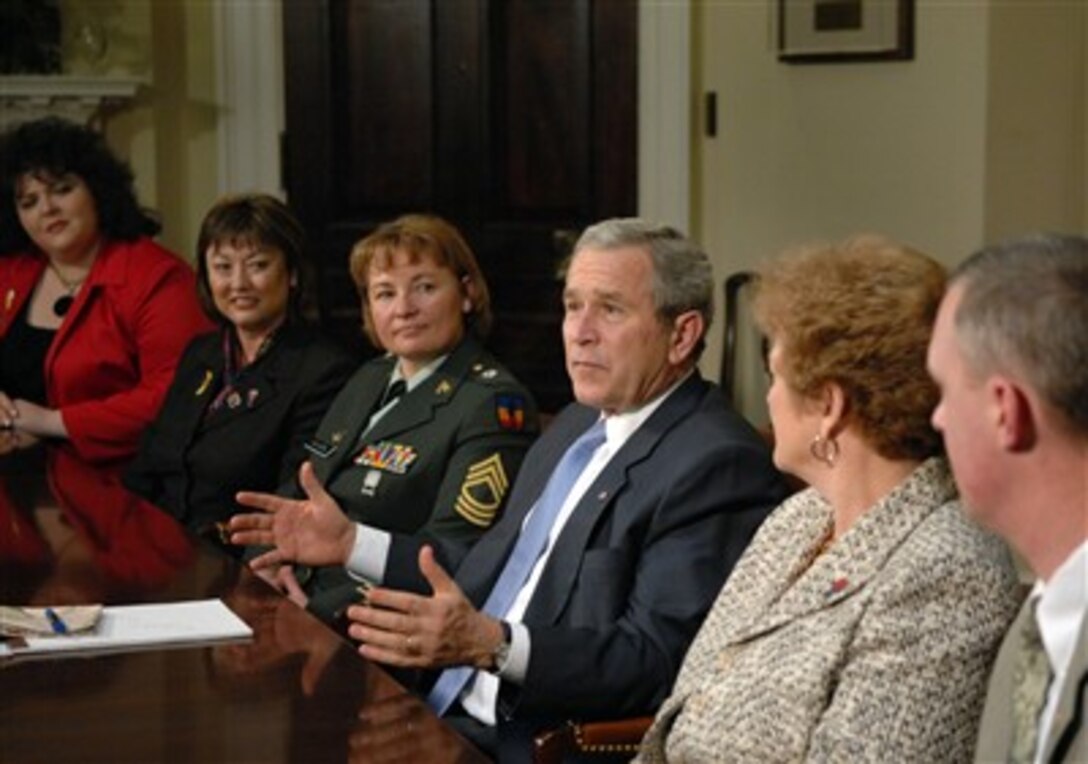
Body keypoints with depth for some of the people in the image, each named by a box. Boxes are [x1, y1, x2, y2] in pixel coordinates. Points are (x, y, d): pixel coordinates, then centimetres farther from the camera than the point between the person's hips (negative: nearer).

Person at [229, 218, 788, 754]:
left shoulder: (720, 466, -15)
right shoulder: (579, 425, 16)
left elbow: (657, 662, -22)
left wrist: (492, 644, -34)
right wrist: (350, 544, 14)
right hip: (448, 709, 8)